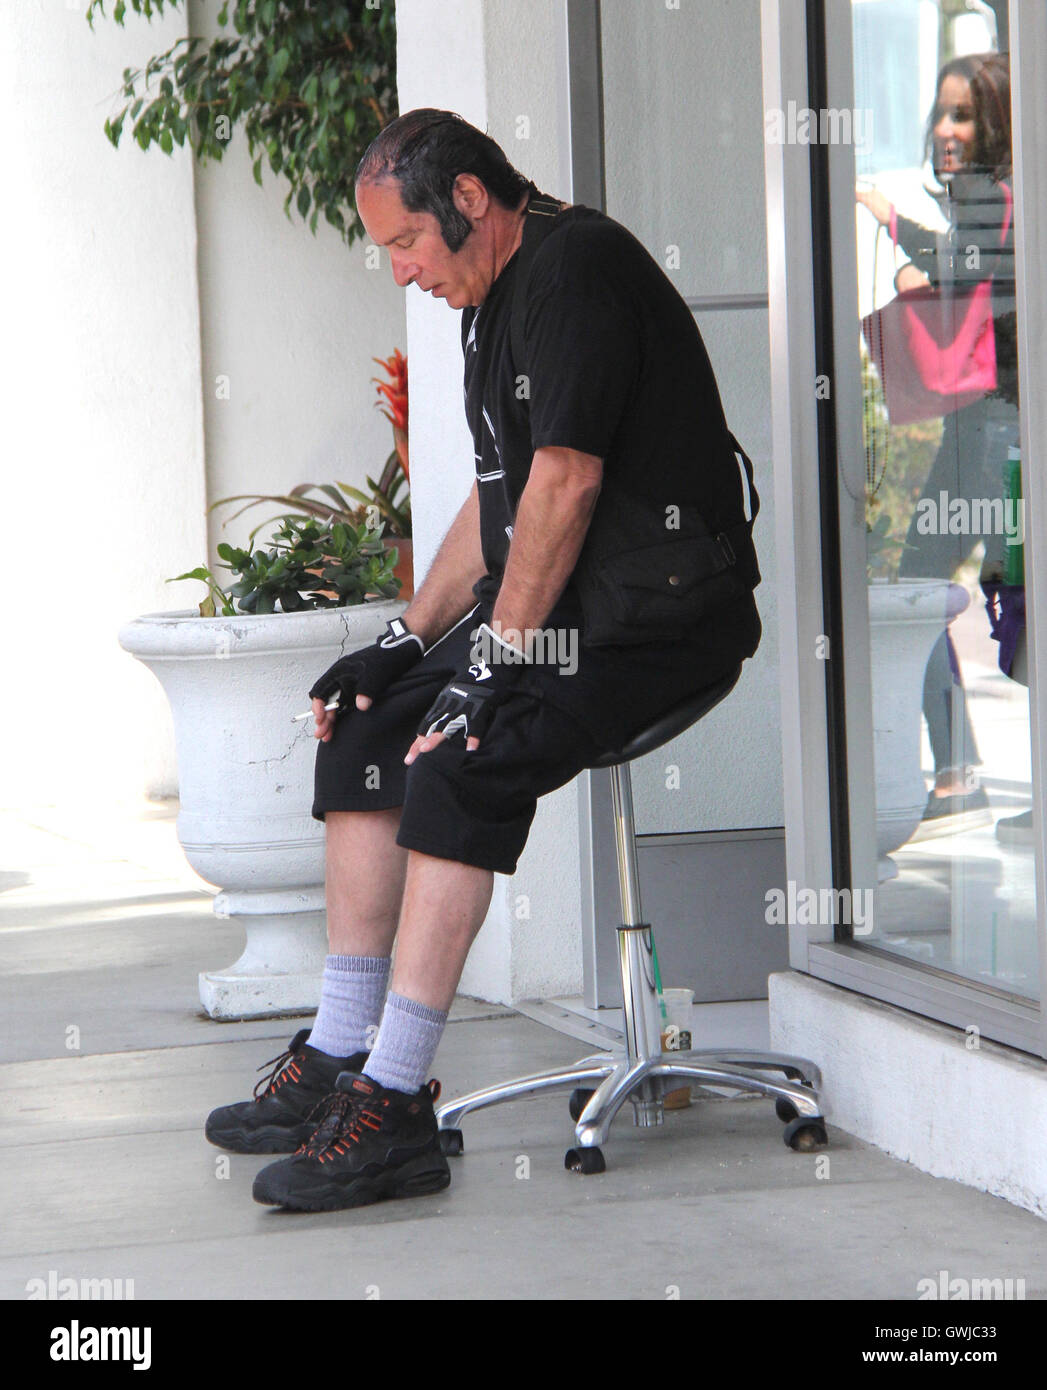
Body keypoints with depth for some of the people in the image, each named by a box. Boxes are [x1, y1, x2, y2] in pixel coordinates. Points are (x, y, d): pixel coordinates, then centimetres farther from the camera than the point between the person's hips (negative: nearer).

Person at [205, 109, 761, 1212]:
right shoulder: (498, 296, 18)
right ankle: (337, 1056, 6)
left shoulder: (579, 266, -15)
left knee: (460, 762, -27)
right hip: (548, 608, 11)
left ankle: (394, 1105, -28)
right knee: (361, 733, 4)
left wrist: (499, 658, -22)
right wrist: (409, 640, 14)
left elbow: (567, 478, -22)